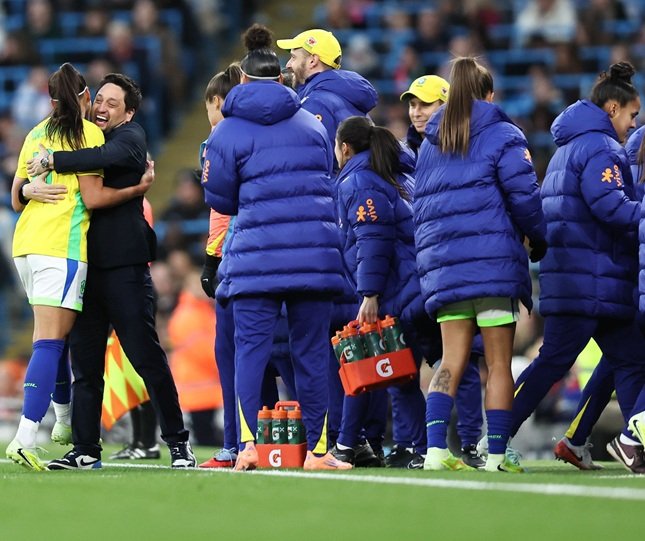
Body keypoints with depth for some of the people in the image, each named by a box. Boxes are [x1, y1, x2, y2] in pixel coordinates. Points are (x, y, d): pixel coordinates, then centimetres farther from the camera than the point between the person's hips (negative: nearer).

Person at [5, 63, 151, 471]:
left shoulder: (36, 134, 18)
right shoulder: (87, 131, -2)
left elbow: (16, 199, 21)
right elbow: (93, 197, -7)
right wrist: (138, 189, 3)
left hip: (26, 243, 7)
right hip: (62, 247, -7)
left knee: (56, 336, 21)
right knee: (50, 341, -12)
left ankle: (65, 419, 32)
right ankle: (26, 438, -21)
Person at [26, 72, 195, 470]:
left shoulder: (131, 137, 1)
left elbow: (108, 157, -24)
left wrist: (52, 161, -20)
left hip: (124, 265, -6)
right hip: (86, 265, 6)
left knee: (147, 356, -4)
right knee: (85, 363, 5)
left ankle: (178, 443, 2)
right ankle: (86, 450, 9)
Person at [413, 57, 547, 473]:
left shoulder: (431, 143, 16)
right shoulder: (502, 135, -1)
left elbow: (422, 203, 18)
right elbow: (523, 194, -6)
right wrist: (539, 240, 9)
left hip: (442, 263, 5)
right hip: (494, 260, -5)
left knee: (452, 360, 5)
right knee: (499, 363, 0)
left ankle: (436, 447, -9)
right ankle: (497, 455, -2)